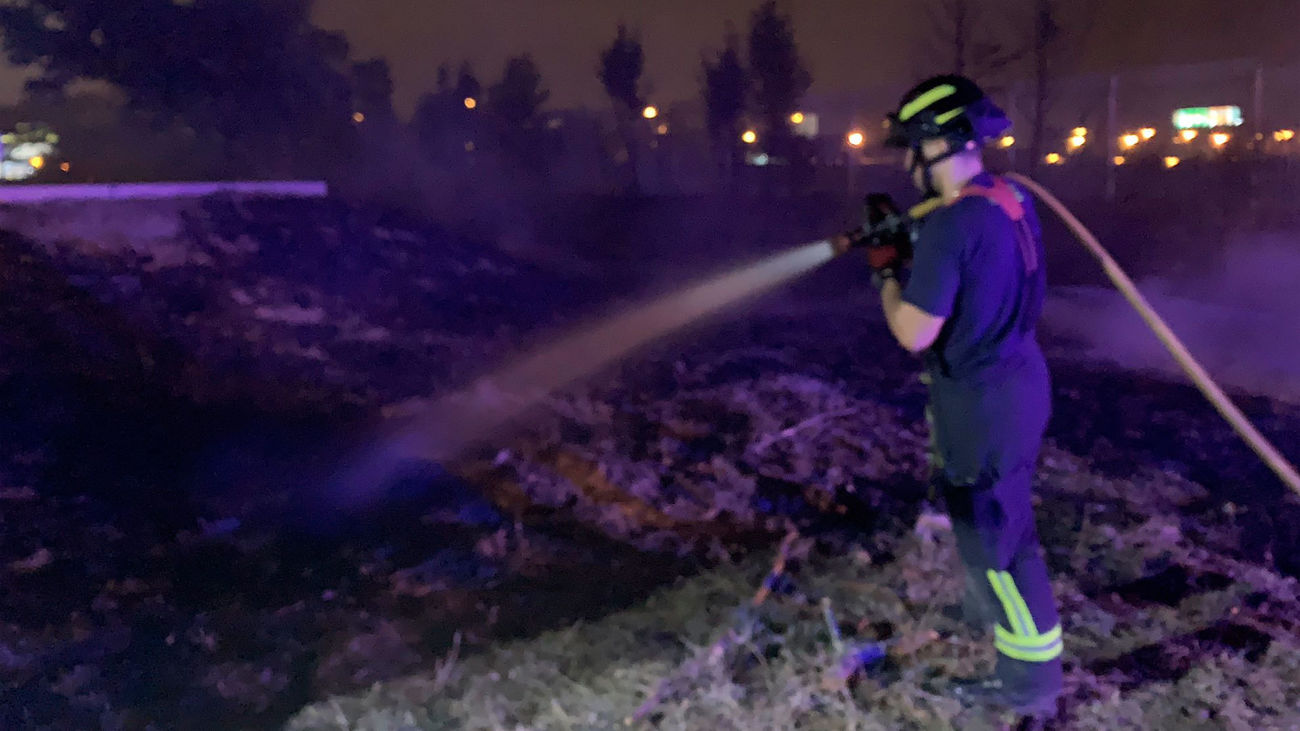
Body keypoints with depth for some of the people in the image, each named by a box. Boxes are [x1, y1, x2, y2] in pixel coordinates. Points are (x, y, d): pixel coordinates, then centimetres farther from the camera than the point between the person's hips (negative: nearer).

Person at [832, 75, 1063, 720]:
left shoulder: (950, 223, -26)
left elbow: (915, 333, -22)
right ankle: (988, 608, 50)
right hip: (1017, 381, 9)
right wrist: (903, 253, 11)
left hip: (980, 401, -9)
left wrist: (885, 273, -6)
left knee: (996, 535, 4)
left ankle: (1030, 680, 18)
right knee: (994, 515, 27)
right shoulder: (1012, 201, 3)